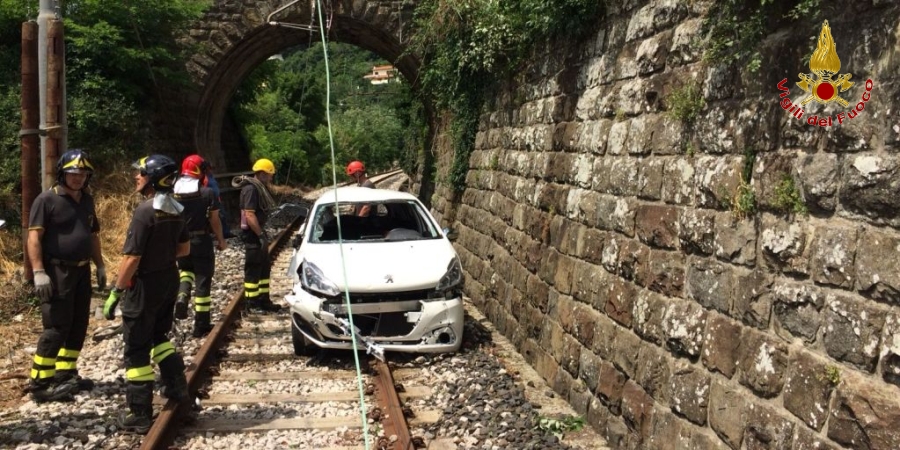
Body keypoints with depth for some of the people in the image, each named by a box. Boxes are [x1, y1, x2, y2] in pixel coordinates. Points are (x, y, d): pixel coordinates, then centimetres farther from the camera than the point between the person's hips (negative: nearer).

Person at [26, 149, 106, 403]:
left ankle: (65, 374, 24)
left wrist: (100, 265, 18)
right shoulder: (47, 200, -10)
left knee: (78, 326, 12)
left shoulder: (87, 200, 13)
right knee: (57, 328, -8)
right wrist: (39, 272, -22)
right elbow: (34, 237, -15)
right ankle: (40, 384, 0)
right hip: (57, 272, -8)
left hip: (82, 271, 8)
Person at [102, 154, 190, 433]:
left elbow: (131, 258, -22)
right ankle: (176, 387, 32)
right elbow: (184, 249, 14)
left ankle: (139, 415, 9)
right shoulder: (175, 210, 3)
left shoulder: (145, 211, -21)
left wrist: (116, 292, -16)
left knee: (137, 349, 3)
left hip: (145, 284, -8)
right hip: (169, 279, 8)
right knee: (159, 335, 27)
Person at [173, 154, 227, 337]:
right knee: (202, 281, 4)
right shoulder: (207, 193, -11)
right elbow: (214, 221, -7)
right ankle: (201, 326, 9)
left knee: (185, 270, 29)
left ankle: (182, 296, 0)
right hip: (201, 241, -4)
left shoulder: (173, 192, -1)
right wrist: (221, 240, 7)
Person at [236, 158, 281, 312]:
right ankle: (252, 303, 3)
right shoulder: (251, 189, -18)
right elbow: (249, 215, -25)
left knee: (264, 268, 15)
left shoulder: (258, 187, 13)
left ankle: (263, 300, 22)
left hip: (258, 232, 11)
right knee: (253, 270, -4)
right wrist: (261, 234, -24)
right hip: (252, 235, -11)